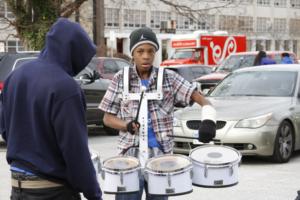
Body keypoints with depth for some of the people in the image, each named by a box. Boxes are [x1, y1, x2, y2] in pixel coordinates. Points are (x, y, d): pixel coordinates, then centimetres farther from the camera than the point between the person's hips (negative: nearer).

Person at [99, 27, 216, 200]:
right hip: (130, 154, -1)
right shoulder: (121, 79, 1)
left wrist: (208, 120, -26)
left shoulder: (169, 78, 0)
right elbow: (108, 118, 3)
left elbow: (198, 97, -6)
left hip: (160, 154, 1)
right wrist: (127, 126, -17)